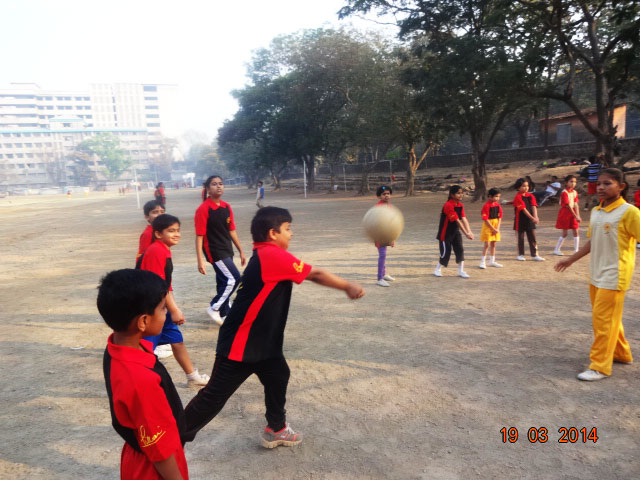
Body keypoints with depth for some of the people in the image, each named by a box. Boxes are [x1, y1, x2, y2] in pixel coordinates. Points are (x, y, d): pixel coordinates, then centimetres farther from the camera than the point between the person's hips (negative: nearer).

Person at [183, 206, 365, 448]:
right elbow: (316, 274, -16)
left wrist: (345, 286, 1)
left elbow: (310, 274, 7)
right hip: (239, 344, -10)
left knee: (278, 377, 19)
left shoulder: (265, 254, 6)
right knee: (215, 396, 3)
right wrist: (348, 286, -3)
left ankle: (276, 429, 37)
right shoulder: (273, 255, -22)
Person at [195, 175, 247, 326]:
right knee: (233, 278, -12)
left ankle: (223, 313, 27)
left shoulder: (227, 207, 6)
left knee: (224, 281, 14)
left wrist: (241, 251, 15)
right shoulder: (203, 209, -13)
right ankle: (213, 308, 4)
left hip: (227, 250, 7)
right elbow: (199, 236, -14)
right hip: (214, 250, -7)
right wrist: (200, 260, -17)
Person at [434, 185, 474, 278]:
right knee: (446, 252, 0)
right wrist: (466, 233, -28)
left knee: (460, 250, 1)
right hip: (445, 233, -7)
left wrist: (469, 232, -21)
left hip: (455, 232, 7)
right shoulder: (448, 205, -24)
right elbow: (457, 221, -27)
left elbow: (464, 219, -8)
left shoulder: (460, 205, 2)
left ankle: (461, 271, 12)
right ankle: (438, 270, 21)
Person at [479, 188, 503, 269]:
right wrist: (493, 229, -14)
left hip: (496, 226, 6)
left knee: (493, 244, 12)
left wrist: (497, 228, -4)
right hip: (488, 227, -6)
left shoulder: (498, 205, 3)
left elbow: (500, 217, 7)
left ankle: (492, 261, 21)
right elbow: (485, 219, -17)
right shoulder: (486, 206, -16)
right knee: (487, 244, -6)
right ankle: (482, 262, 2)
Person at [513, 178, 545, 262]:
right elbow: (524, 209, -19)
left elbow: (534, 207, -5)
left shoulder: (531, 196, 5)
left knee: (532, 237, 4)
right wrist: (532, 218, -24)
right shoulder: (518, 197, -12)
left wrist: (535, 217, -21)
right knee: (520, 238, 6)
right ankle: (521, 255, 18)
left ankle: (535, 255, 8)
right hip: (520, 220, -5)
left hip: (530, 220, 5)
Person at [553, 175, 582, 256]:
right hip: (565, 213, -6)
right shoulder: (564, 192, -14)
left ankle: (576, 250, 10)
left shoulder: (574, 192, 7)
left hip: (573, 213, 6)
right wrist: (576, 216, -20)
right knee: (565, 233, -3)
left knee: (575, 232, 3)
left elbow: (575, 204, 0)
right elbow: (568, 205, -18)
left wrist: (578, 216, -11)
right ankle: (556, 250, 8)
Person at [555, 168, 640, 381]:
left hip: (614, 276, -7)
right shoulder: (595, 212, 8)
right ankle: (621, 353, 36)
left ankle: (600, 366, 4)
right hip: (596, 274, 7)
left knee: (604, 319, -4)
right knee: (606, 317, 17)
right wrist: (570, 260, 19)